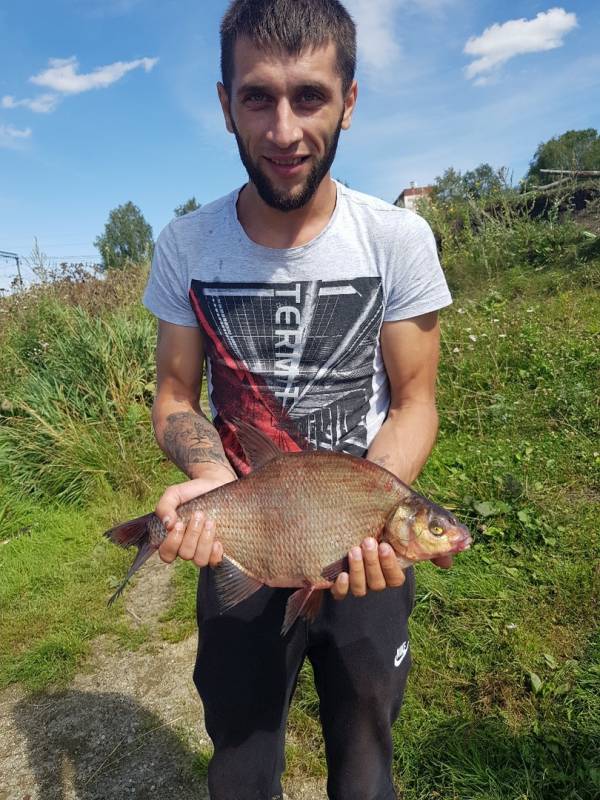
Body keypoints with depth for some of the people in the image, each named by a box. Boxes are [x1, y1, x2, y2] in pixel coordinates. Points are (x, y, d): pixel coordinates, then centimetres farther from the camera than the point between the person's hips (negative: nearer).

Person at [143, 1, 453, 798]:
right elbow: (175, 395, -1)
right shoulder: (185, 245, -8)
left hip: (364, 550, 0)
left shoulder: (399, 239, -12)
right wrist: (211, 479, -22)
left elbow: (413, 402, -8)